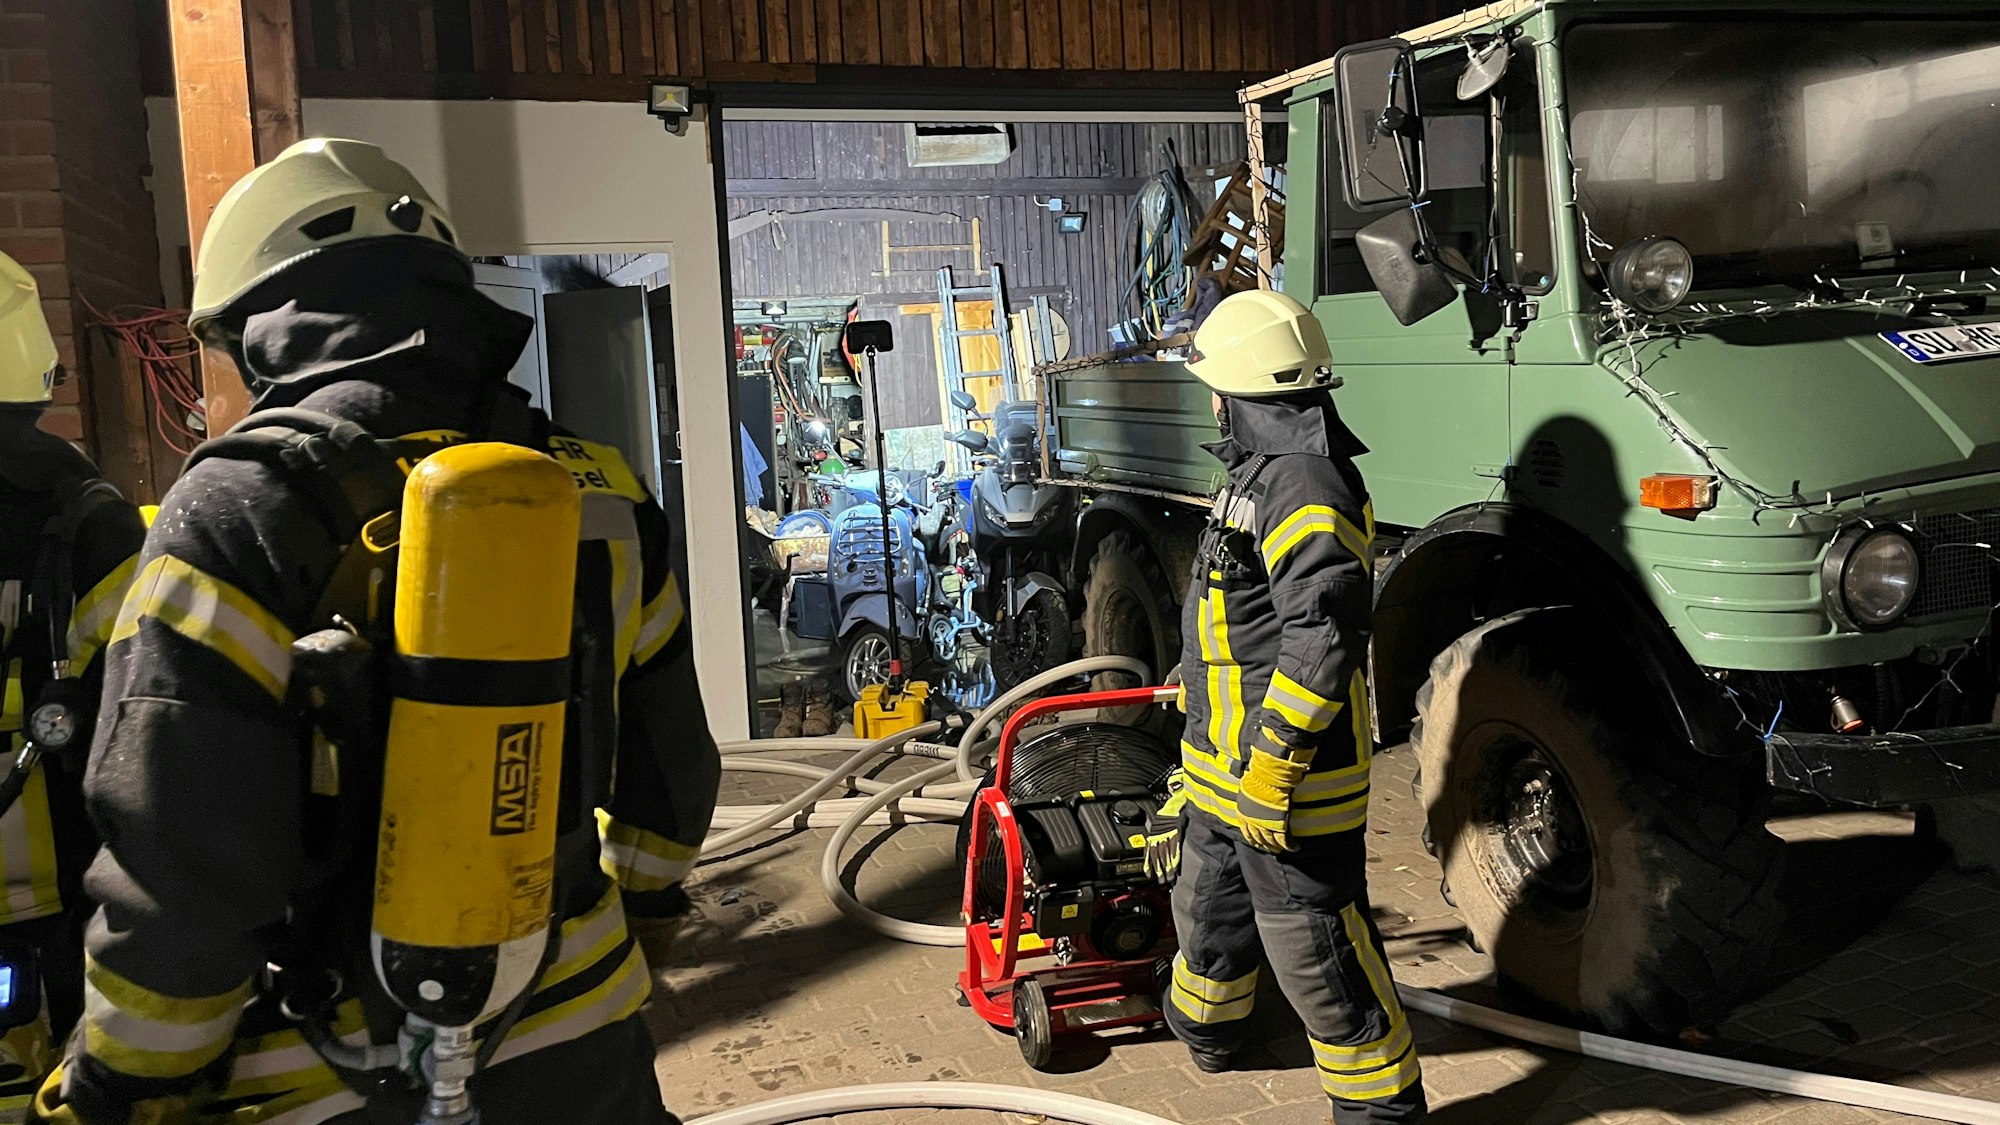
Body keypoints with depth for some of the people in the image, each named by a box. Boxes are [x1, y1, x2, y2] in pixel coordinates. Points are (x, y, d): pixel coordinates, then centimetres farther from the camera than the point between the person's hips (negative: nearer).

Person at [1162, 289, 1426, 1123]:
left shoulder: (1304, 487, -23)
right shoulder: (1265, 470, 12)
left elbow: (1323, 640, -30)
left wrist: (1268, 768, -28)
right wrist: (1202, 678, 35)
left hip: (1287, 776, -11)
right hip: (1228, 765, 11)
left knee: (1314, 944, 0)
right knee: (1210, 899, 28)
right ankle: (1202, 1028, 51)